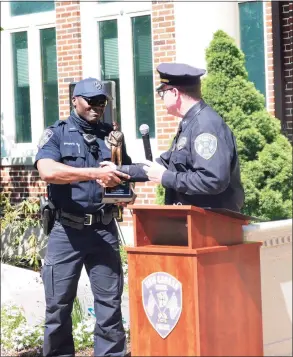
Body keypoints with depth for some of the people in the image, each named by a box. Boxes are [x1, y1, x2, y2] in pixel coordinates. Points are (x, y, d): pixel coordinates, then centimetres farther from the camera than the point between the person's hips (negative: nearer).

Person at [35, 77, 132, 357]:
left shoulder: (111, 136, 13)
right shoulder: (56, 134, 1)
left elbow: (126, 176, 15)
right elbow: (47, 171, -17)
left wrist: (122, 186, -11)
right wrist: (95, 173, -26)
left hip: (104, 229, 3)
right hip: (66, 230, -3)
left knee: (110, 303, 2)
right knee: (58, 305, 2)